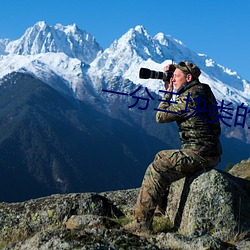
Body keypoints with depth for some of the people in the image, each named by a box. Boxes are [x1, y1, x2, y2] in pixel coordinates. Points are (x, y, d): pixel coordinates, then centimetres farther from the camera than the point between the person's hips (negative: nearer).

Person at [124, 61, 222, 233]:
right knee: (161, 156, 24)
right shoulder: (203, 91, 15)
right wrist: (170, 89, 16)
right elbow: (176, 109, 28)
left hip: (199, 153, -11)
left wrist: (168, 91, 2)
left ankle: (142, 222, -13)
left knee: (156, 170, -14)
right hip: (209, 152, 11)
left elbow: (161, 116, -10)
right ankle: (162, 207, 30)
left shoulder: (191, 96, -16)